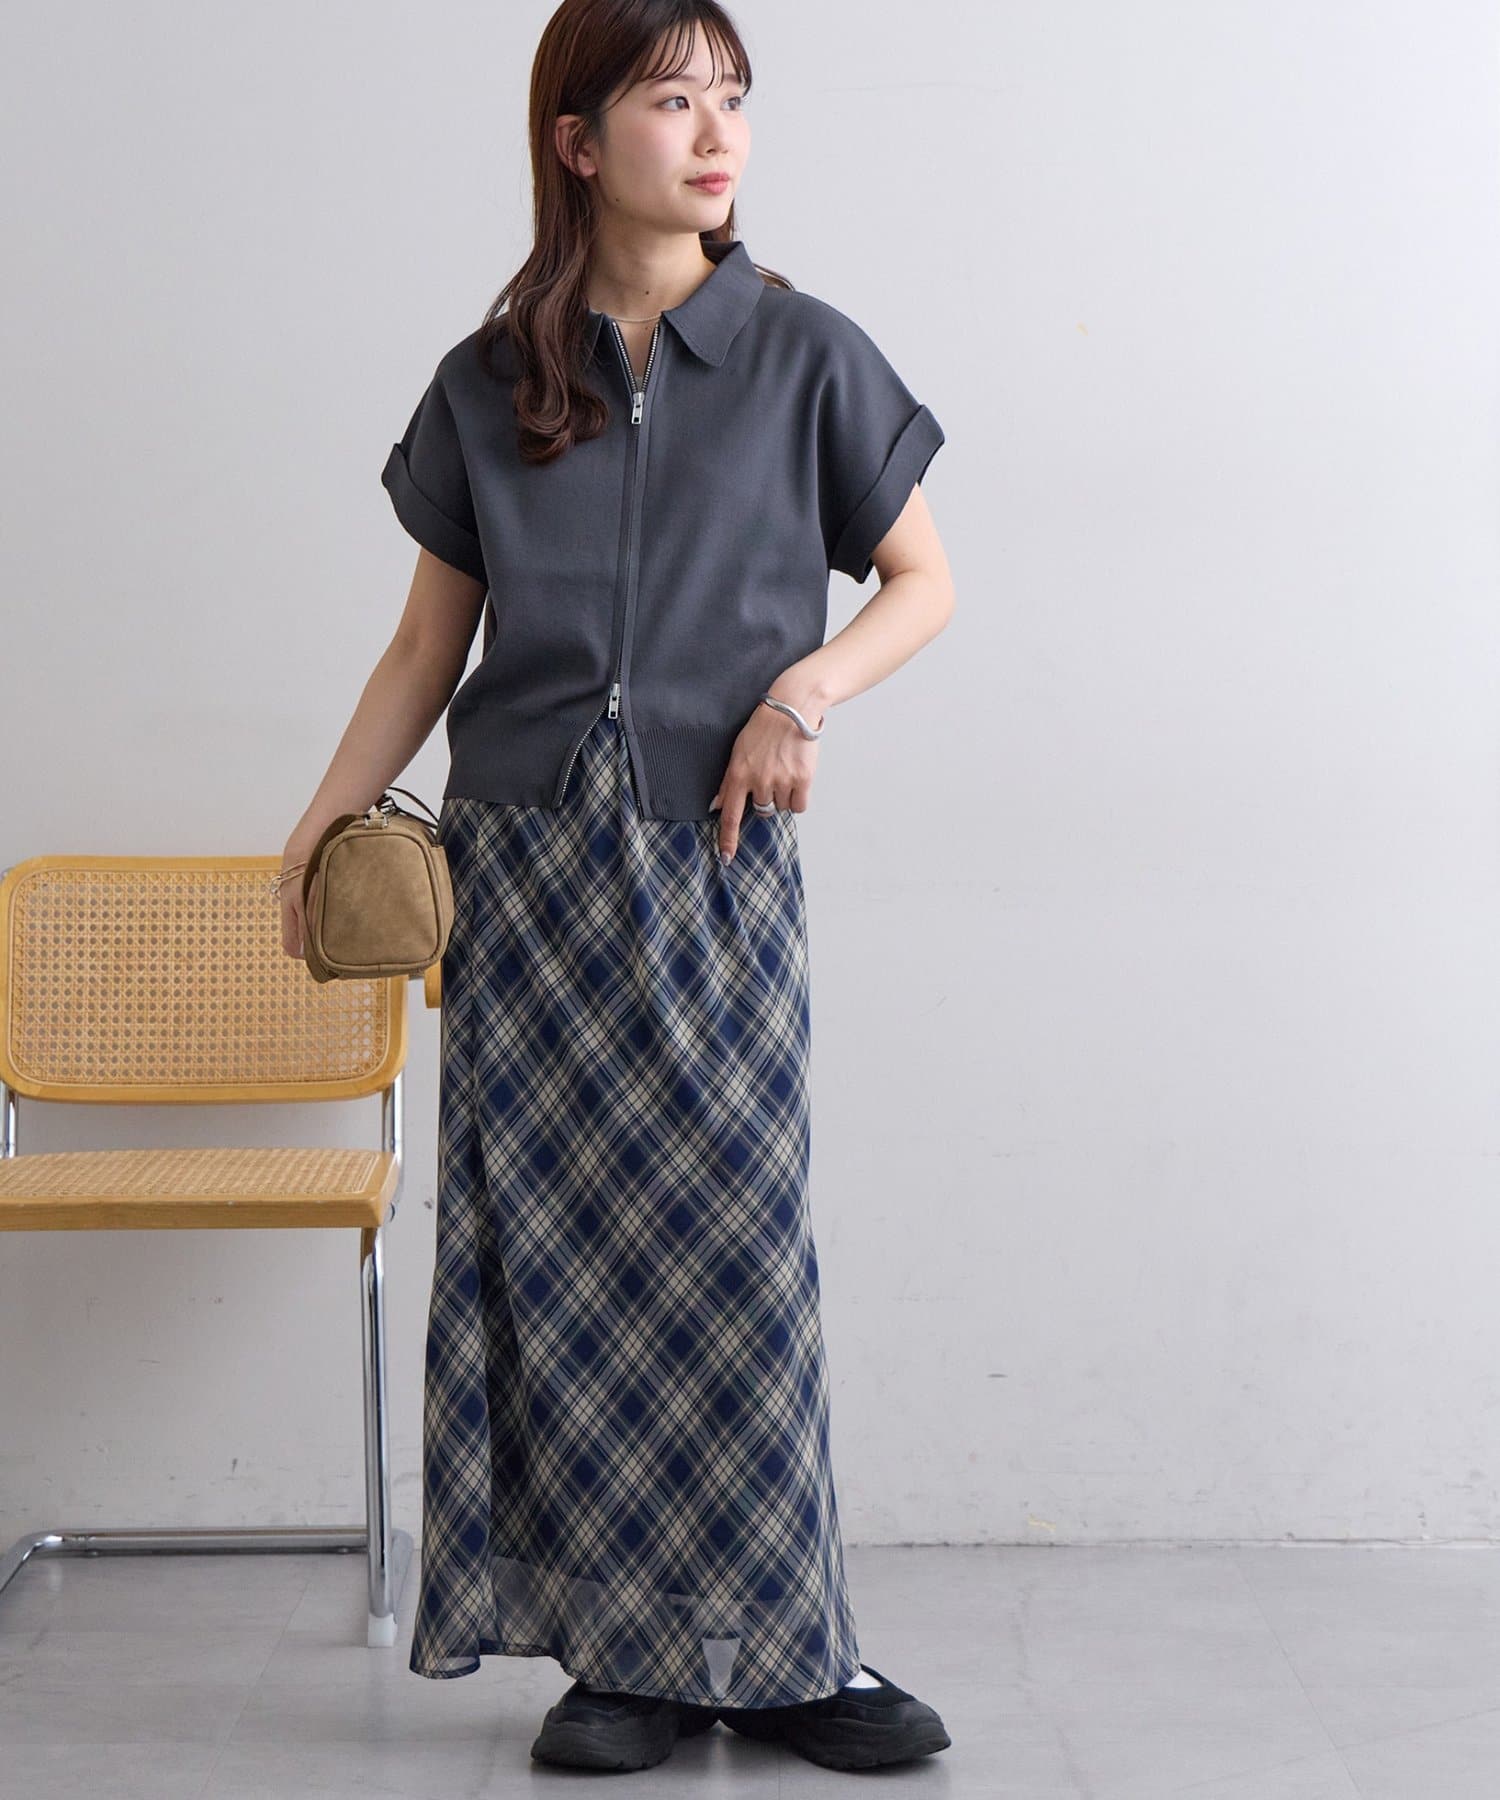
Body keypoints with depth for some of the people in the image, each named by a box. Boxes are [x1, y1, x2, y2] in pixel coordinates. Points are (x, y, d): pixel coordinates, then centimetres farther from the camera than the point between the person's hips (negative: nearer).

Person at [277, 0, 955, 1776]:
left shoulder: (803, 355, 3)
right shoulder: (488, 384, 7)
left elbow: (921, 579, 9)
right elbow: (426, 643, 11)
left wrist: (807, 687, -9)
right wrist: (326, 822, 1)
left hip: (715, 856, -2)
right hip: (524, 854, 2)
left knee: (731, 1242, -3)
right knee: (559, 1246, 1)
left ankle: (782, 1649, 10)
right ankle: (628, 1650, 11)